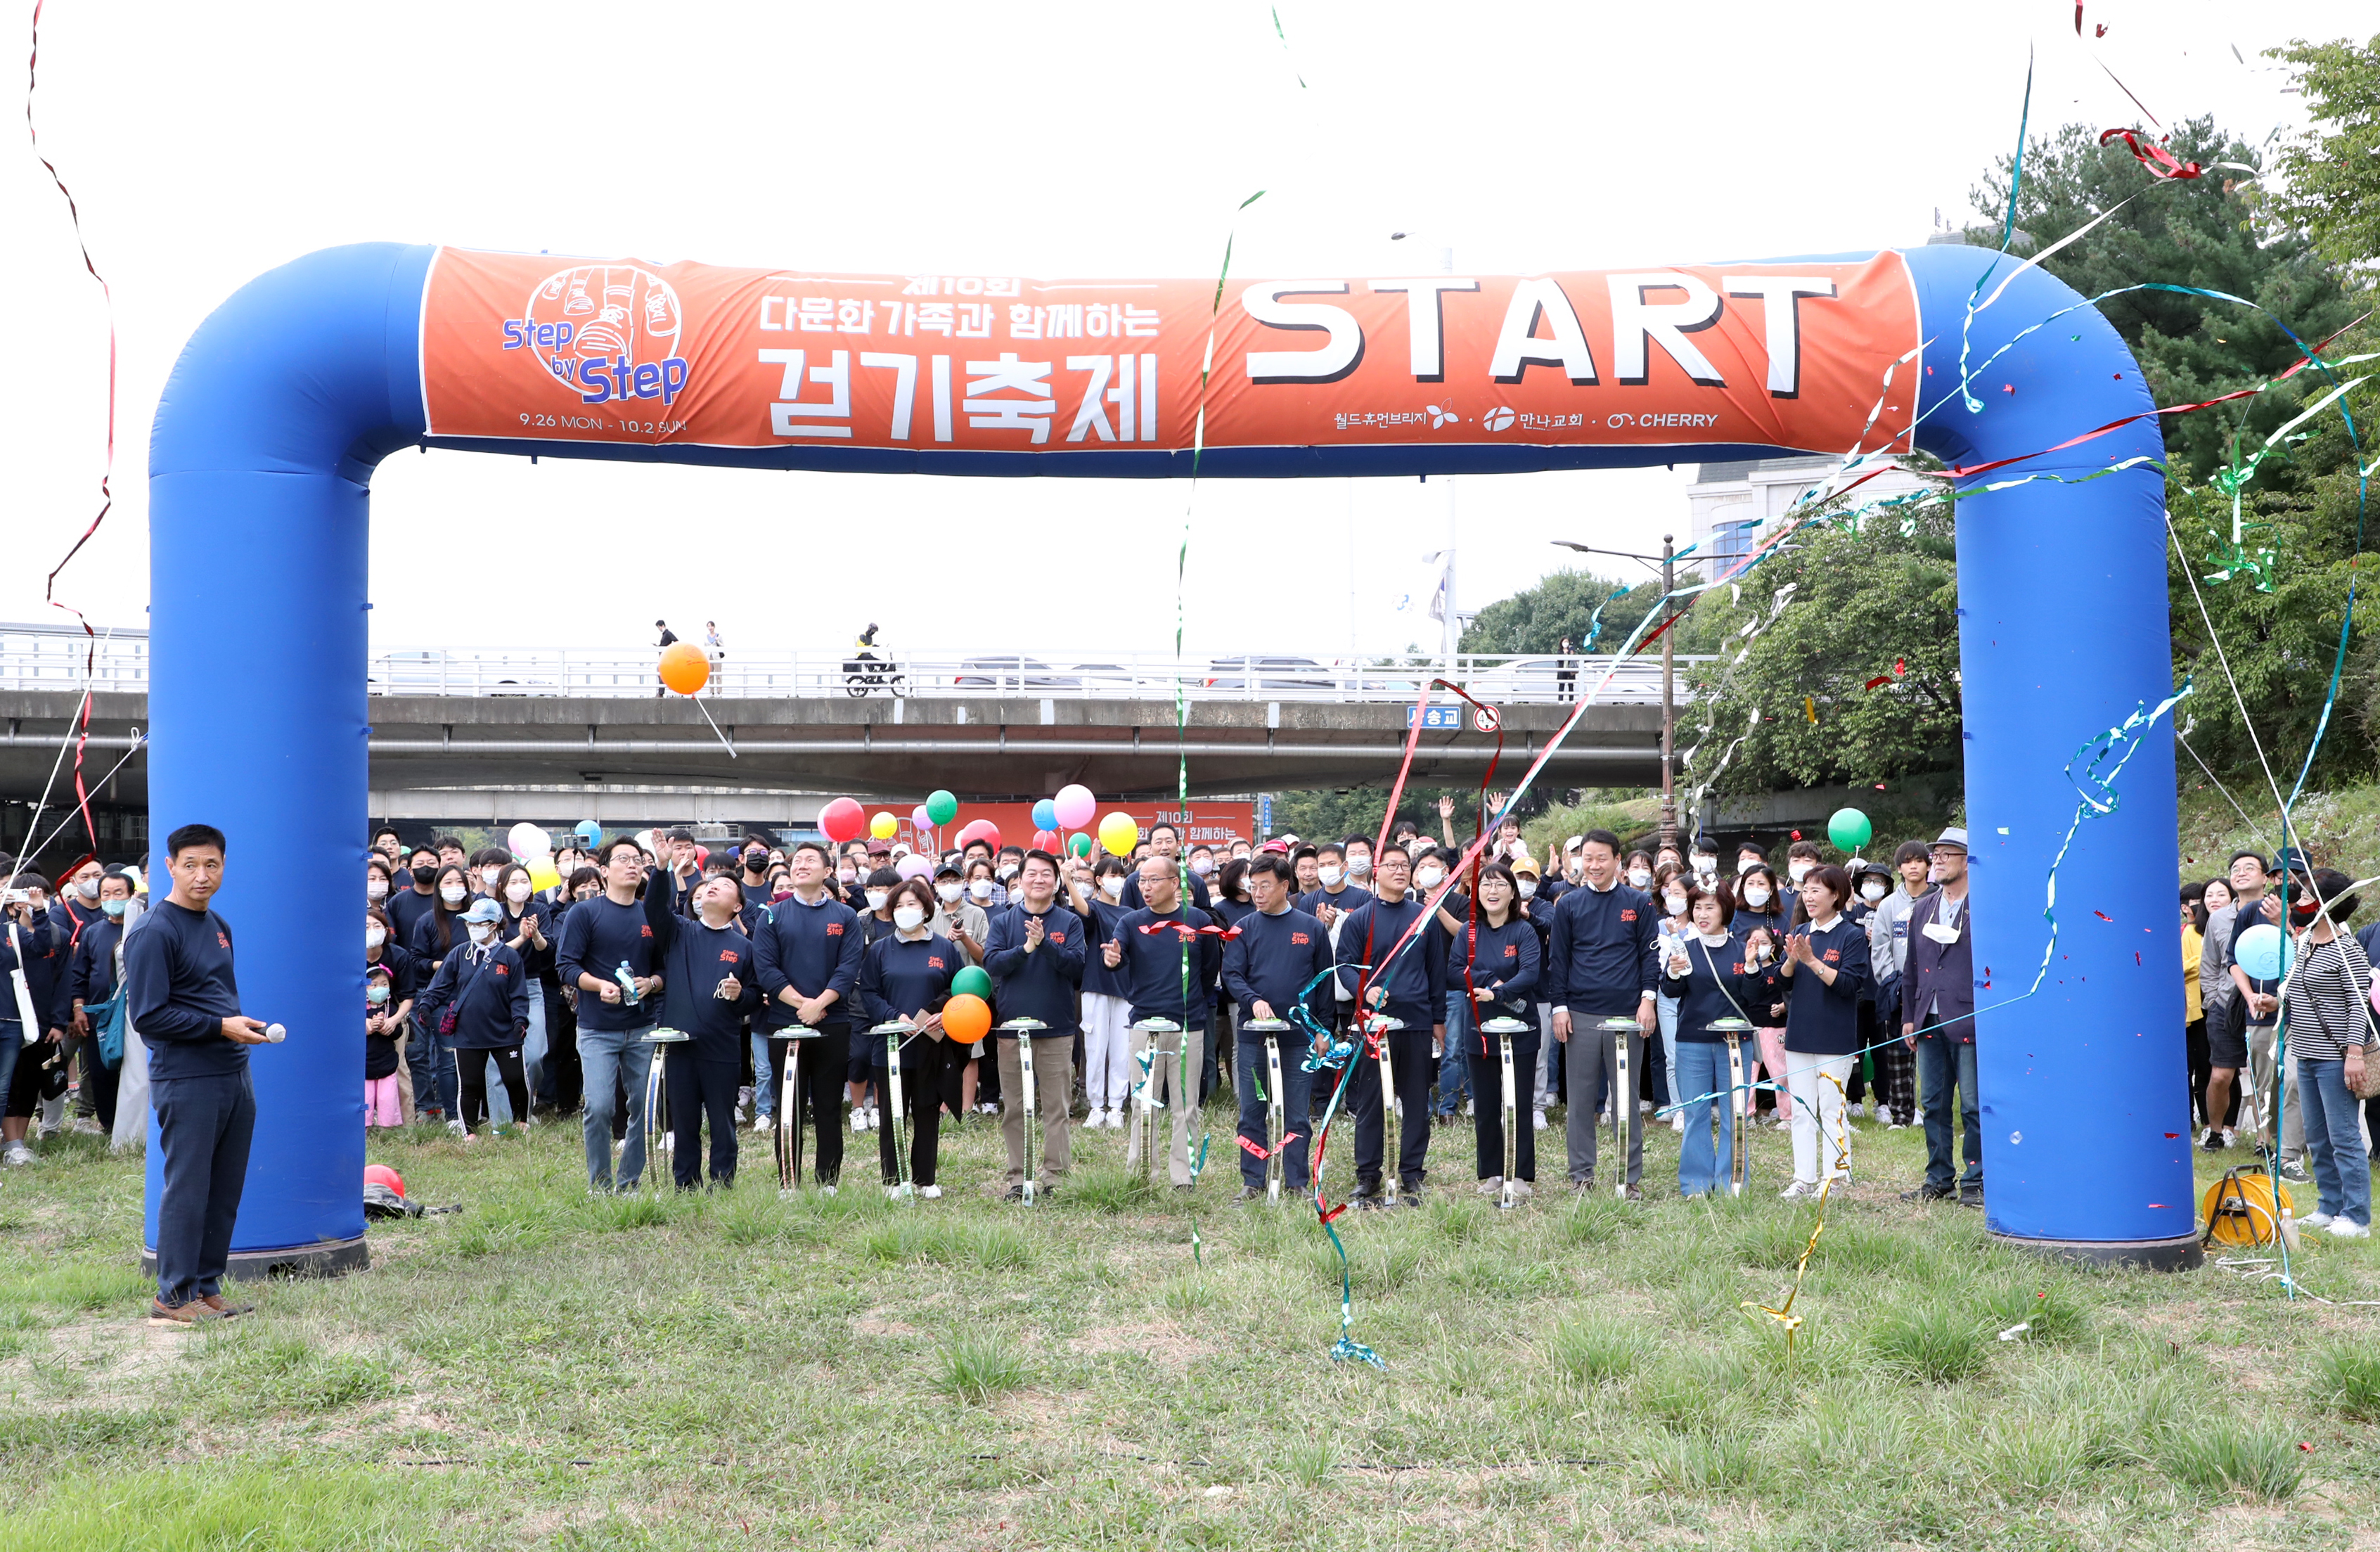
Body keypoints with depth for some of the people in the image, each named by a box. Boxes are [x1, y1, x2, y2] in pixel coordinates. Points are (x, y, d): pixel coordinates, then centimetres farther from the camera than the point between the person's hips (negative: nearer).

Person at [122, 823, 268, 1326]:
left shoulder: (219, 926, 15)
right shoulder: (155, 932, -10)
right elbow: (149, 1017, -14)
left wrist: (246, 1025, 9)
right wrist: (220, 1026, -17)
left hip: (235, 1076, 8)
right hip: (187, 1081, -8)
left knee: (225, 1191, 11)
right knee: (186, 1189, -2)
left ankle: (207, 1287, 20)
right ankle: (173, 1297, 8)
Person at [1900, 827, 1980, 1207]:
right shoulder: (1923, 910, 15)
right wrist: (1909, 1016, 14)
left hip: (1969, 1022, -6)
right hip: (1930, 1022, 6)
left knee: (1974, 1107, 0)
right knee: (1933, 1104, 10)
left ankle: (1975, 1182, 9)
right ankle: (1938, 1180, 19)